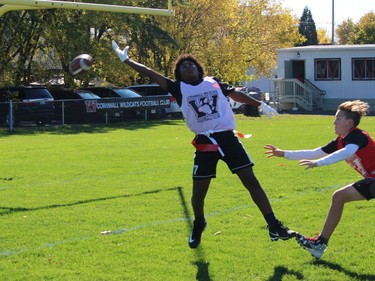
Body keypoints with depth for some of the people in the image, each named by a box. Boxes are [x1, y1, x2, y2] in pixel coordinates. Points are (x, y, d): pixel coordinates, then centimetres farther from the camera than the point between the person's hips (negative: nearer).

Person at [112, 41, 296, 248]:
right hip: (204, 143, -1)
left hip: (227, 137, 1)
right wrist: (126, 60, -1)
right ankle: (198, 226, 34)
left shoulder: (213, 83, 10)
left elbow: (235, 94, 25)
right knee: (198, 192, 4)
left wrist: (260, 105, 29)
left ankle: (274, 226, -1)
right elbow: (151, 74, 3)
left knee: (251, 181, -4)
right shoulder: (179, 89, 6)